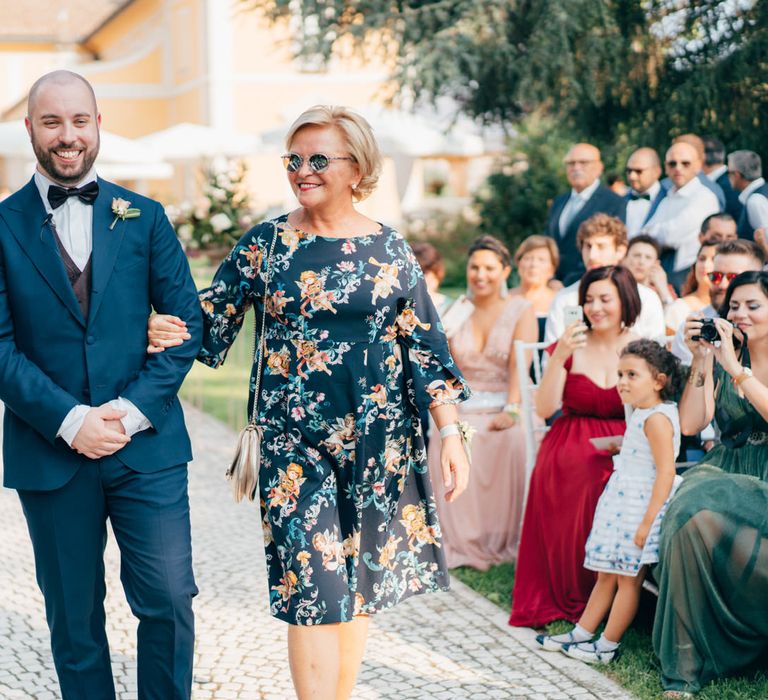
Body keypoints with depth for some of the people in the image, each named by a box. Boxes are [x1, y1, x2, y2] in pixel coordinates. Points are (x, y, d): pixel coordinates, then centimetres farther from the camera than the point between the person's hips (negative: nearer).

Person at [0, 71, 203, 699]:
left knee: (170, 602, -1)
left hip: (146, 445, 1)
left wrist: (133, 410, -10)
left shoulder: (144, 217, 7)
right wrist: (69, 421, -14)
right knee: (73, 621, 9)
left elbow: (187, 322, 3)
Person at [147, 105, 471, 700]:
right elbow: (212, 314, 6)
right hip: (295, 441, -1)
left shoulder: (389, 250, 3)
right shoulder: (265, 244, 2)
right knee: (313, 584, -6)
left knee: (359, 581, 10)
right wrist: (167, 331, -17)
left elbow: (425, 347, 3)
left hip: (378, 439, 1)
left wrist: (452, 436, -1)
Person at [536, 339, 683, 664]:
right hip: (621, 506, 10)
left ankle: (607, 646, 10)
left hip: (641, 508, -10)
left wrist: (648, 521, -23)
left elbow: (666, 472, -23)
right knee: (606, 575, 15)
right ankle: (582, 634, 22)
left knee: (628, 579, 1)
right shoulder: (641, 415, 12)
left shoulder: (657, 418, -18)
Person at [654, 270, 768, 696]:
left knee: (704, 518, -34)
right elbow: (690, 424, 1)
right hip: (723, 473, 2)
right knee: (692, 519, -31)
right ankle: (687, 666, -23)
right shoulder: (720, 357, 10)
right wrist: (701, 361, -7)